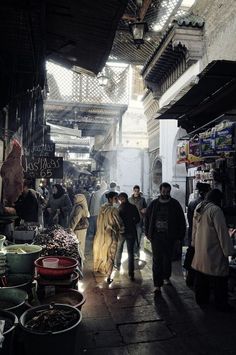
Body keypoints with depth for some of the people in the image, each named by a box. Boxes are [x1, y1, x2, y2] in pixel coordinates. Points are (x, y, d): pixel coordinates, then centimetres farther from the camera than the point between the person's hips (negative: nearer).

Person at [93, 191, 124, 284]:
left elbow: (99, 221, 8)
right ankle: (108, 277, 8)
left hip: (101, 234, 6)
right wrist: (121, 232, 2)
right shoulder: (113, 209, -21)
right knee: (110, 255, 5)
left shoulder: (102, 208, -1)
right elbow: (119, 223, -15)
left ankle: (99, 268, 44)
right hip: (111, 235, -6)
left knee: (101, 251, 24)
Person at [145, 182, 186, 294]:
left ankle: (166, 277, 38)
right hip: (156, 236, 0)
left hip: (169, 237, 0)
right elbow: (147, 219, 10)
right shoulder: (153, 204, 3)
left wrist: (180, 235, -2)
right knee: (157, 260, -3)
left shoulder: (175, 204, 0)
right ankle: (157, 284, 3)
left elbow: (181, 221, 2)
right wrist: (148, 234, 5)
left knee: (167, 258, 15)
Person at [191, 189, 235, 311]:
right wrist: (228, 250, -12)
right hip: (213, 251, -8)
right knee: (219, 278, 6)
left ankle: (201, 298, 31)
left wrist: (195, 243, 25)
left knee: (201, 277, 18)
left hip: (200, 249, 8)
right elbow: (222, 232, -18)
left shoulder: (198, 208, 7)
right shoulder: (215, 210, -19)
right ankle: (221, 303, 17)